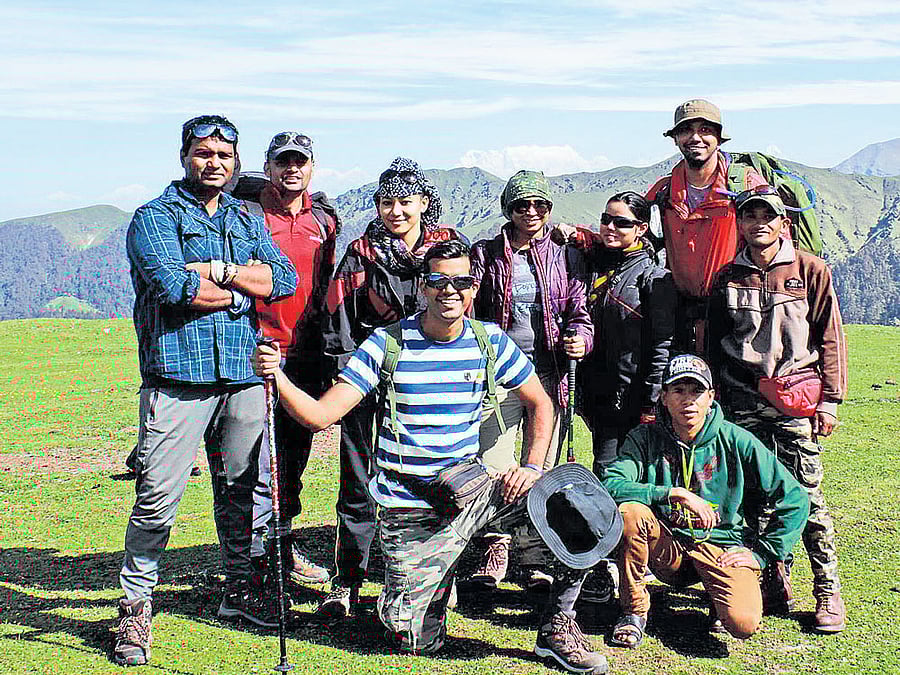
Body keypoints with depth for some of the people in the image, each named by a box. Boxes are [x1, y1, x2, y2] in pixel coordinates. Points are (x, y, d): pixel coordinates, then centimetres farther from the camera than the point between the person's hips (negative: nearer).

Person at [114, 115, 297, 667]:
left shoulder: (248, 222, 19)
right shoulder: (155, 218, 3)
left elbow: (284, 278, 2)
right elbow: (173, 286, -14)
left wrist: (219, 270, -9)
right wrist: (238, 293, -3)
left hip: (245, 374, 5)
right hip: (178, 375, -5)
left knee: (241, 488, 12)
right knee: (158, 496, -8)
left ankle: (240, 589, 27)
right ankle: (135, 605, 6)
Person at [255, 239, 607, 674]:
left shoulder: (490, 342, 0)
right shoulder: (388, 345, -9)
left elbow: (541, 405, 12)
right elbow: (319, 415, -14)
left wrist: (532, 467, -3)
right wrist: (277, 378, -31)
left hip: (471, 491, 3)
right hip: (409, 513, -2)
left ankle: (557, 626, -1)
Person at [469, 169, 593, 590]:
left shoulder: (567, 258, 11)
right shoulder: (485, 255, 9)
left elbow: (579, 312, 12)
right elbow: (470, 313, 9)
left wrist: (580, 339, -9)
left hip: (549, 376, 1)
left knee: (542, 469, 3)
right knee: (494, 466, -3)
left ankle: (536, 558, 11)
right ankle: (495, 549, 10)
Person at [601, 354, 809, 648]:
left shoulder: (736, 441, -7)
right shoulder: (645, 438, -5)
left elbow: (794, 499, -1)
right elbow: (610, 485, -22)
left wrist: (762, 553, -4)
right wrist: (676, 494, -28)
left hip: (721, 545, -1)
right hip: (666, 547, 1)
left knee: (744, 623, -28)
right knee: (629, 511, -30)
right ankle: (634, 610, -9)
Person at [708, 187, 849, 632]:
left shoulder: (810, 270, 3)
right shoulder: (728, 277, 10)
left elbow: (831, 337, 4)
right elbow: (714, 345, 16)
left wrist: (830, 399, -1)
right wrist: (713, 401, 13)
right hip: (743, 403, 3)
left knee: (806, 495, -4)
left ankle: (828, 592, 5)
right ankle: (775, 585, 15)